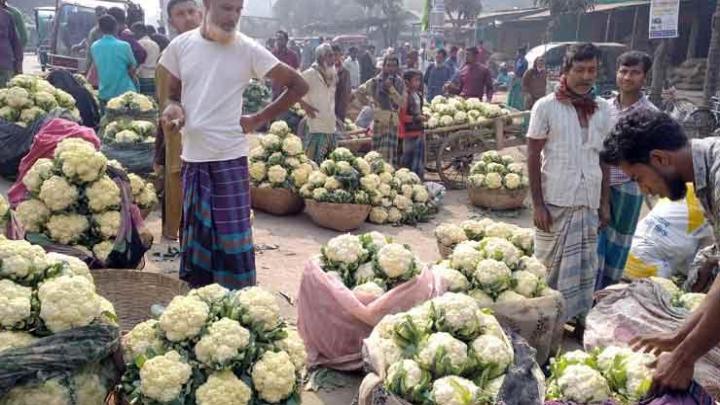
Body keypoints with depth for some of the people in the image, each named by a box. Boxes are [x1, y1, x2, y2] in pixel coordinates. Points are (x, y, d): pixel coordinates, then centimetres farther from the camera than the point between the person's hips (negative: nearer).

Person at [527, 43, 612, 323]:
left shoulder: (603, 109, 6)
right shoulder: (546, 107, -7)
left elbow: (603, 159, 12)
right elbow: (533, 158, -6)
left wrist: (604, 202, 9)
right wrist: (537, 204, -10)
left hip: (589, 202, 4)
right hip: (555, 202, -4)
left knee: (586, 265, 11)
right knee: (550, 264, 7)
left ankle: (579, 317, 25)